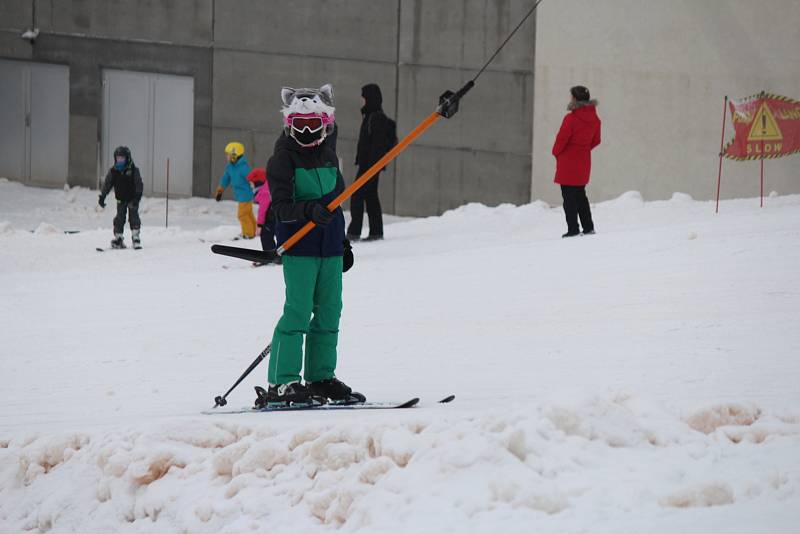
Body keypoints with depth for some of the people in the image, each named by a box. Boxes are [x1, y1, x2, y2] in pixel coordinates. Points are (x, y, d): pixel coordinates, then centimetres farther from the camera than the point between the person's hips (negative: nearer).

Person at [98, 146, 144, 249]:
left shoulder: (133, 170, -10)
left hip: (132, 199, -3)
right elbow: (107, 184, 4)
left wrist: (137, 197, -20)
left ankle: (136, 238, 0)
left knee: (134, 217, -6)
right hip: (121, 200, 3)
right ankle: (118, 239, 9)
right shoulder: (113, 171, -1)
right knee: (119, 219, 2)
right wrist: (102, 196, -2)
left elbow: (139, 184, -11)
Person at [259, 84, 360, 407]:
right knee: (298, 312, -12)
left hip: (329, 248, 7)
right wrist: (309, 211, -34)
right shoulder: (283, 159, -8)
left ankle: (321, 378, 18)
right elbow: (280, 208, -17)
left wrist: (343, 243, 23)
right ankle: (281, 384, -11)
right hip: (299, 248, -7)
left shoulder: (328, 156, 13)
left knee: (329, 313, 9)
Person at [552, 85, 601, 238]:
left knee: (568, 196, 0)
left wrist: (556, 152, 3)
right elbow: (596, 141, 10)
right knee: (580, 195, 18)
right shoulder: (594, 119, 1)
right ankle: (588, 227, 18)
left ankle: (573, 228, -1)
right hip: (584, 161, 7)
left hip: (568, 162, -7)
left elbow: (562, 138, -16)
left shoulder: (571, 118, -20)